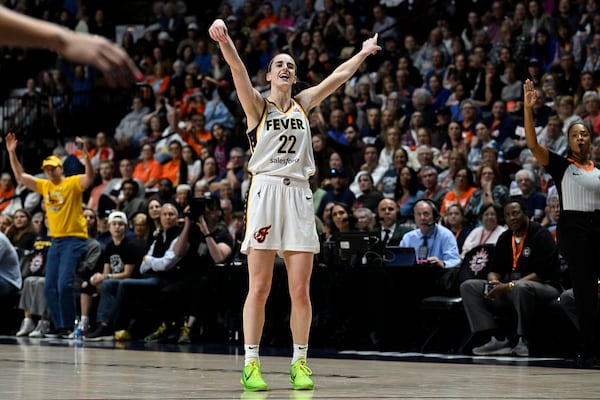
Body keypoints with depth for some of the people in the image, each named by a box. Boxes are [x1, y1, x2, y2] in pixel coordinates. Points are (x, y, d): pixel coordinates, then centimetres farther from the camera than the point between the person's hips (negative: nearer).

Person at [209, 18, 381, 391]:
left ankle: (300, 363, 9)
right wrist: (224, 41, -27)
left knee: (301, 290, 1)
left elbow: (340, 75, 24)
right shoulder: (257, 104, 5)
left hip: (299, 194, 3)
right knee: (259, 288, -5)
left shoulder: (303, 103, 16)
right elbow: (239, 71, -12)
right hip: (266, 191, -3)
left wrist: (365, 52, 27)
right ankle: (251, 364, -1)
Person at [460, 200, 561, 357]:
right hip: (506, 290, 7)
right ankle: (497, 339, -19)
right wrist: (493, 281, -12)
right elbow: (495, 270, 15)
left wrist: (509, 286, -23)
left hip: (544, 287, -7)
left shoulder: (541, 235, -9)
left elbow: (543, 273, -18)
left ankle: (523, 341, -24)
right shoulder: (505, 238, 13)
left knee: (521, 287, -42)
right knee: (468, 287, -7)